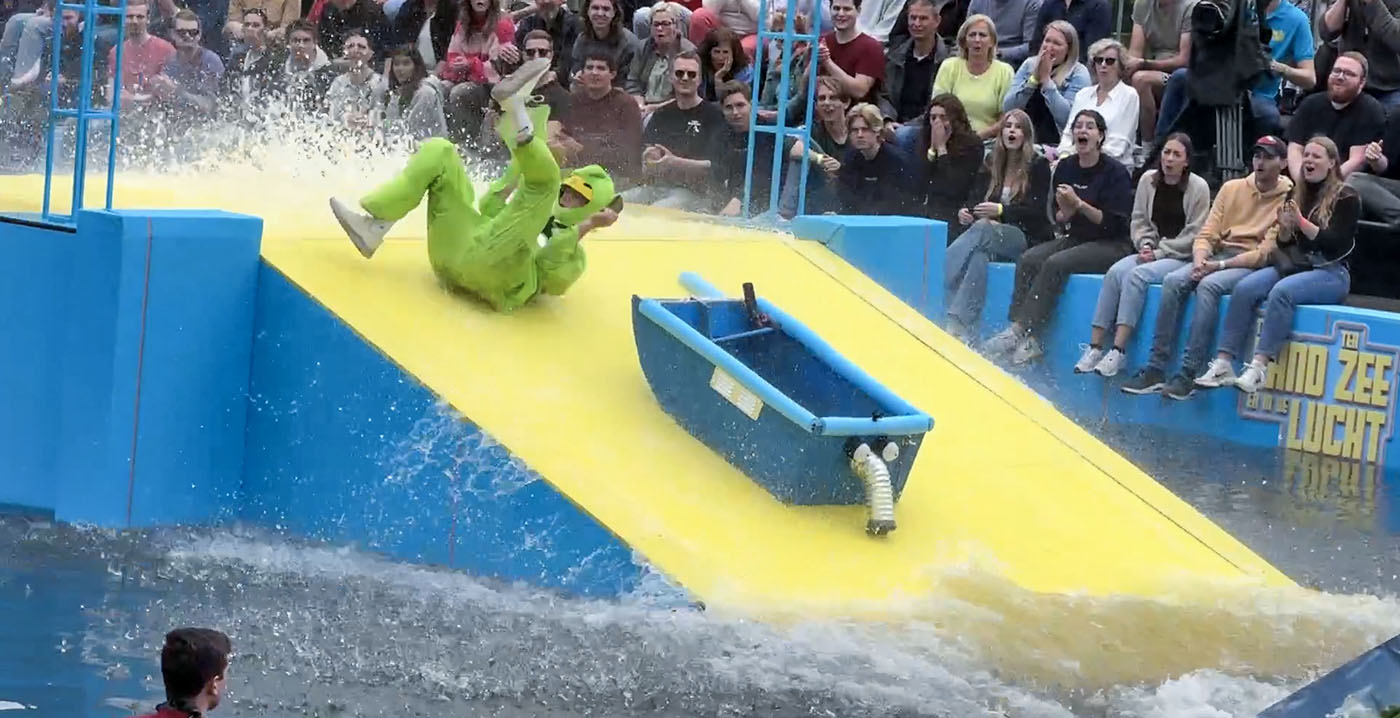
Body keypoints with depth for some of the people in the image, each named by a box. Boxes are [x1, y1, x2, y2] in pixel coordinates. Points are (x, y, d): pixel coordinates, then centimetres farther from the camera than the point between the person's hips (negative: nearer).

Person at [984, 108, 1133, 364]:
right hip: (1076, 238, 6)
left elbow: (1114, 223, -14)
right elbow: (1058, 219, 12)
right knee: (1028, 260, -19)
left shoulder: (1115, 172, -9)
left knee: (1056, 264, -30)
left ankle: (1019, 331, -30)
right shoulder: (1065, 168, 8)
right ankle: (1028, 340, -27)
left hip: (1111, 245, -6)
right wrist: (1065, 212, -12)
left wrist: (1079, 204, -20)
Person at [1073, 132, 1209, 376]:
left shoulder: (1198, 187, -5)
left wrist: (1159, 252, -12)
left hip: (1182, 258, -5)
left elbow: (1194, 235, -7)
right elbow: (1139, 220, 14)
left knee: (1137, 275, -30)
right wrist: (1145, 245, -5)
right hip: (1151, 253, 5)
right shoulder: (1149, 180, 10)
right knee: (1115, 272, -24)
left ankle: (1119, 351, -34)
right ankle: (1095, 347, -27)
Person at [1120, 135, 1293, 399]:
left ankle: (1188, 374, -36)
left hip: (1255, 266, -5)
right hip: (1218, 255, 5)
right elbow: (1207, 234, 10)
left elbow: (1266, 253, -12)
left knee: (1208, 285, -33)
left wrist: (1220, 266, -17)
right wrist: (1200, 261, -11)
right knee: (1173, 281, -21)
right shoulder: (1232, 188, 13)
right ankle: (1156, 369, -23)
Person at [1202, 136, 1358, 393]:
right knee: (1245, 288, -22)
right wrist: (1284, 228, -5)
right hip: (1293, 265, 6)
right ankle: (1223, 364, -28)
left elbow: (1335, 244, -12)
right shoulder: (1298, 194, 14)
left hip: (1330, 273, -6)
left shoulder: (1346, 198, -2)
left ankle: (1259, 368, -42)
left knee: (1282, 291, -35)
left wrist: (1301, 222, -20)